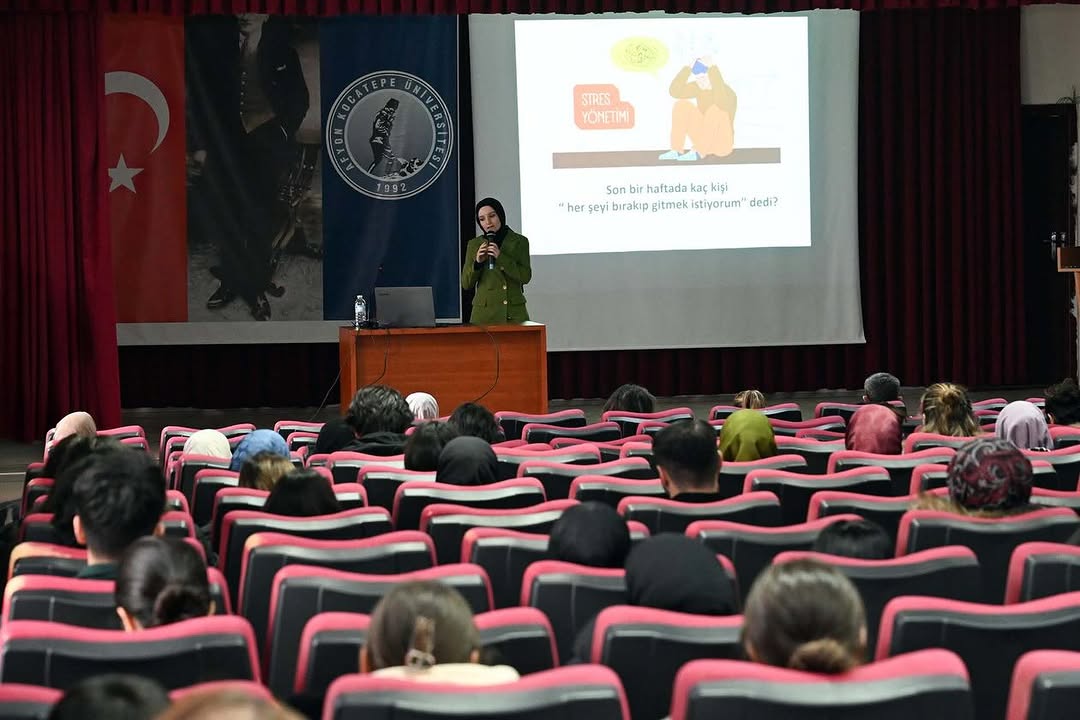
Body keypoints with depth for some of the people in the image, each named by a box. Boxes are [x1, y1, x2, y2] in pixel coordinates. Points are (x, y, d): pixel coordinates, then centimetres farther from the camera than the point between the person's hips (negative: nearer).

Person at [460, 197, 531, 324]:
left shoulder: (519, 241, 5)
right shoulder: (474, 244, 8)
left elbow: (525, 277, -5)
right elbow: (466, 284, 6)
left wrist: (500, 257, -14)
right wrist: (477, 262, -11)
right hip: (484, 313, 1)